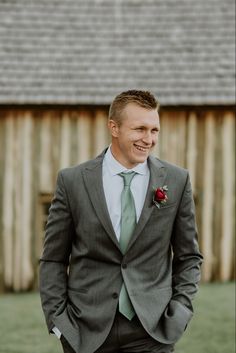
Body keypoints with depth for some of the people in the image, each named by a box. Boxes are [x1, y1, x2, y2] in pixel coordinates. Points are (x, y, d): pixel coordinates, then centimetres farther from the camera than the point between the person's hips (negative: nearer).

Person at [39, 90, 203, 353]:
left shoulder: (176, 180, 3)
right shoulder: (72, 181, 1)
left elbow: (188, 256, 11)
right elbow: (53, 259, 4)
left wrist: (180, 308, 0)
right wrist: (57, 319, -3)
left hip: (152, 331, 1)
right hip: (87, 331, 0)